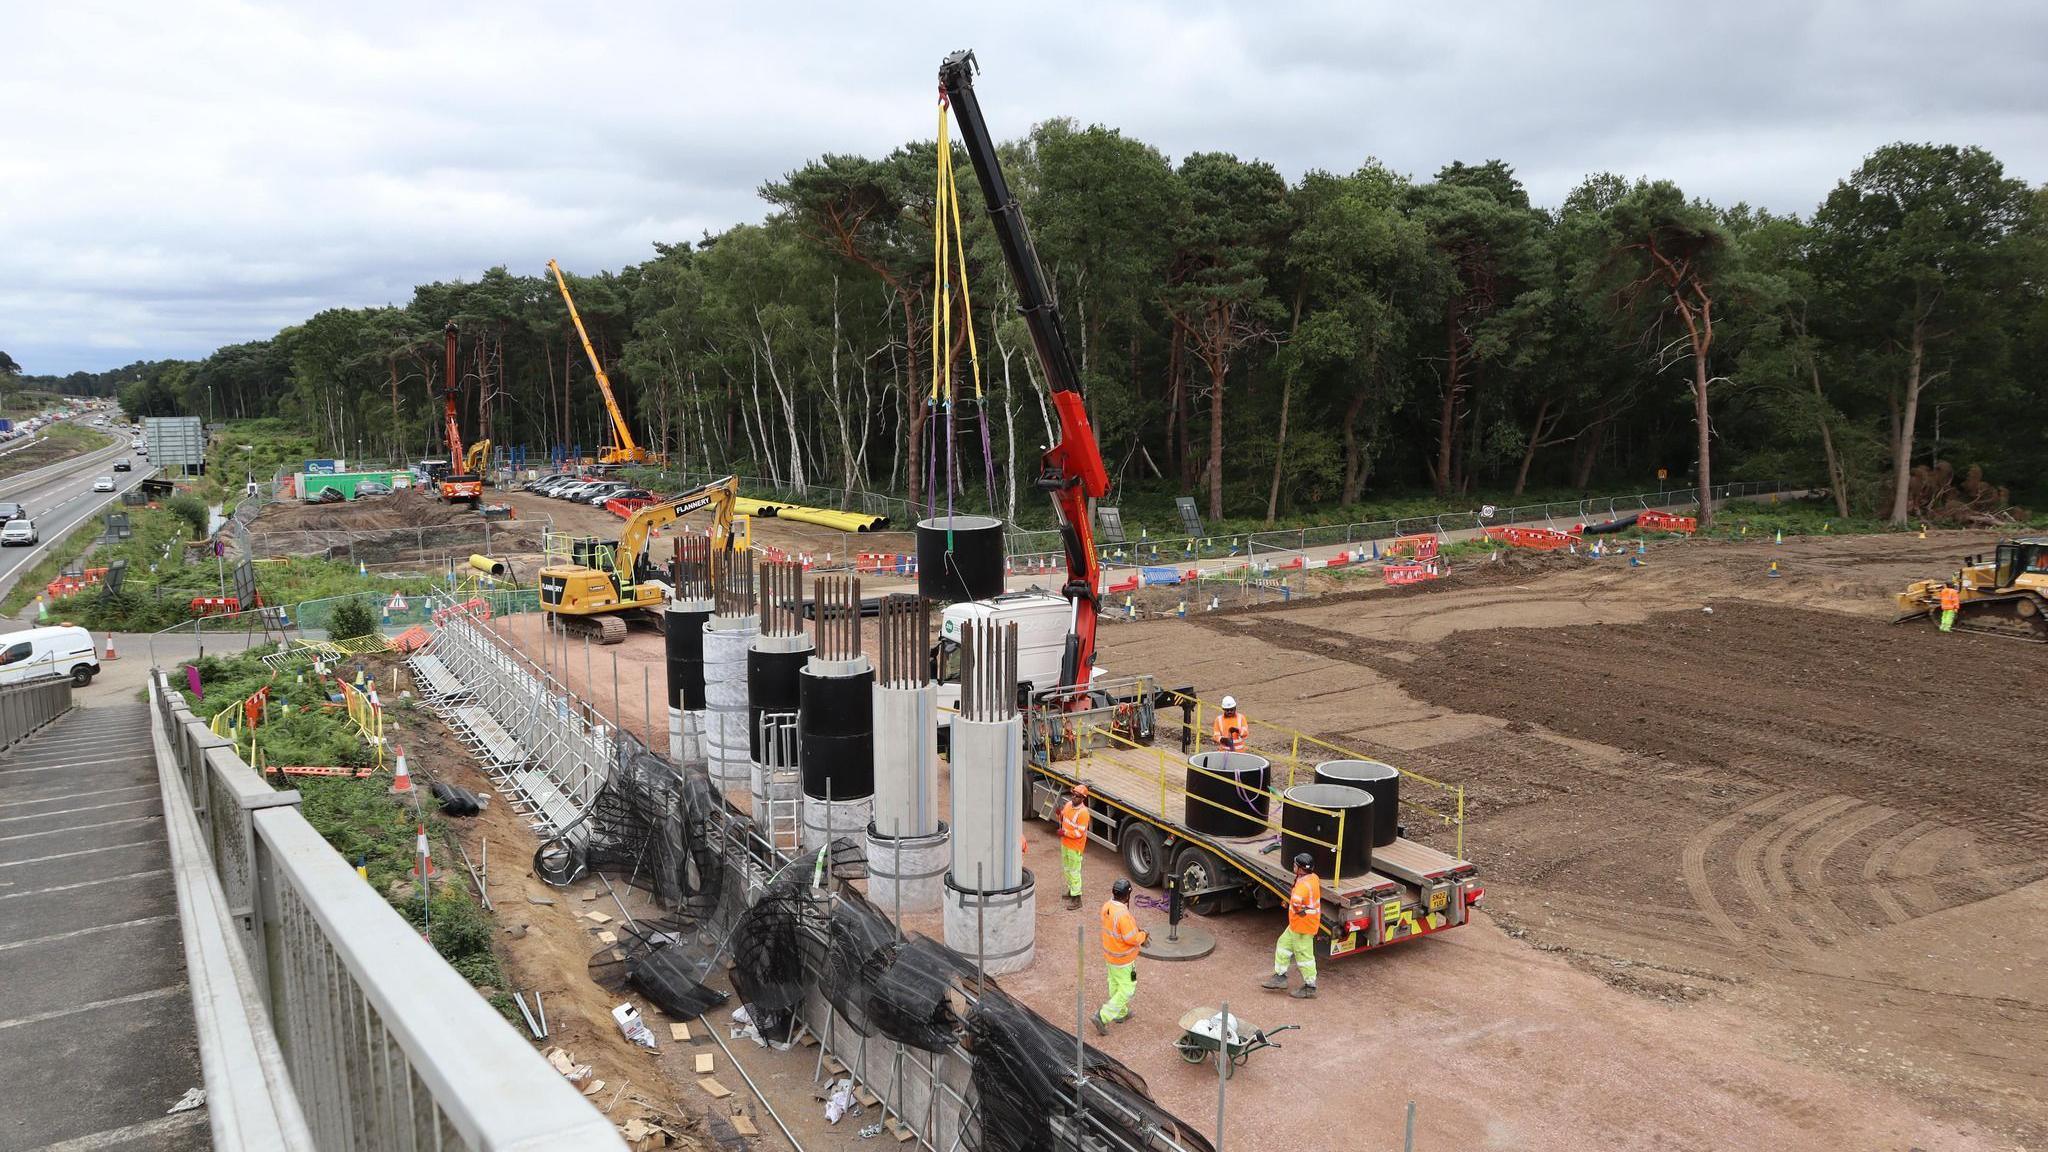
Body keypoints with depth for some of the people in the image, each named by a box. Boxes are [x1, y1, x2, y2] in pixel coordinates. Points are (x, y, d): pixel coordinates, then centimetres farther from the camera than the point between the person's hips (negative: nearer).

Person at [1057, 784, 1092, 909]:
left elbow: (1079, 833, -25)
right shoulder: (1068, 804, -1)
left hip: (1075, 847, -8)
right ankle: (1070, 889, 41)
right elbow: (1063, 820, 14)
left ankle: (1076, 898, 8)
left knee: (1074, 871, -1)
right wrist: (1060, 814, -7)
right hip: (1065, 843, 8)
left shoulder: (1083, 813, -25)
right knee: (1066, 868, 23)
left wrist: (1065, 832, -22)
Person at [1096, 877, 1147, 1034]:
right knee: (1127, 989, 6)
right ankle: (1103, 1017, 3)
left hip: (1109, 954, 8)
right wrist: (1142, 934, -8)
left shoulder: (1107, 906, -7)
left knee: (1115, 984, 24)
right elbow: (1132, 939, -28)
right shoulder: (1123, 914, -34)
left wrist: (1136, 929, 2)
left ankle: (1121, 1013, 43)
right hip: (1123, 960, -8)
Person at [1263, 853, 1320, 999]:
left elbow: (1296, 901, -46)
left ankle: (1310, 988, 14)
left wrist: (1300, 911, -28)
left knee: (1304, 955, 2)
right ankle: (1281, 976, 26)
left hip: (1303, 926, -10)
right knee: (1284, 943, 18)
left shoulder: (1304, 885, -28)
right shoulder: (1313, 878, 2)